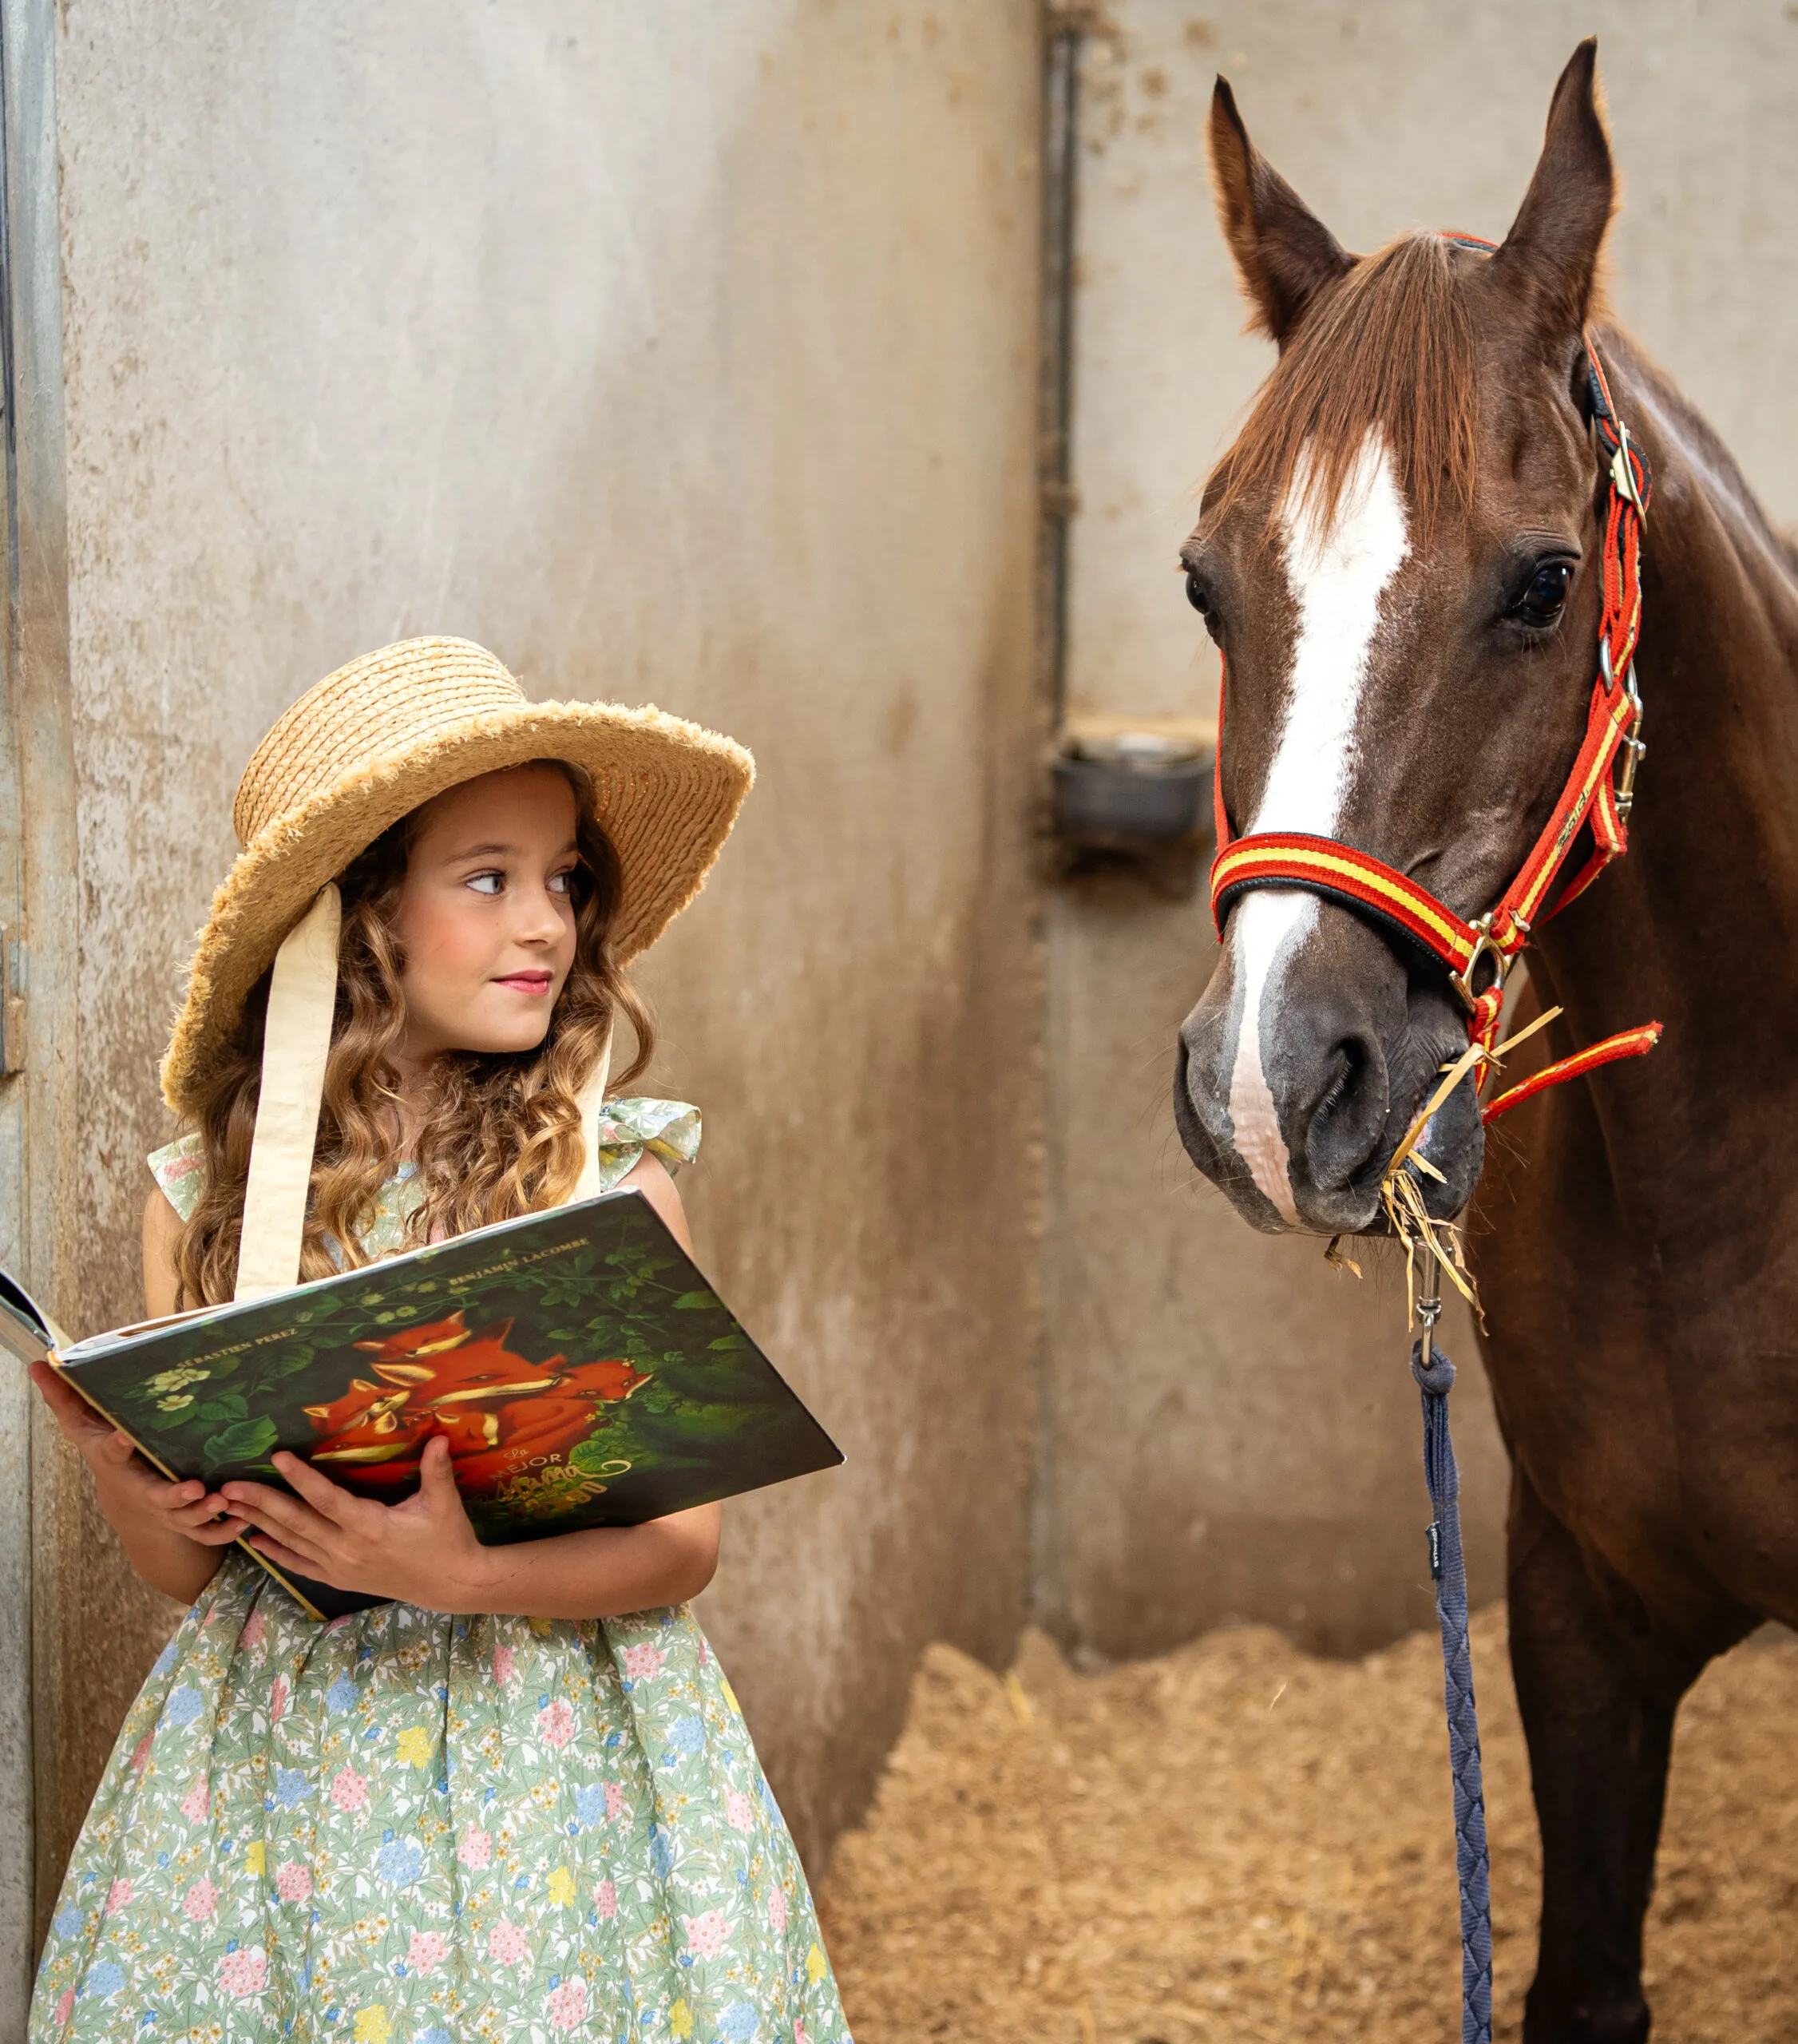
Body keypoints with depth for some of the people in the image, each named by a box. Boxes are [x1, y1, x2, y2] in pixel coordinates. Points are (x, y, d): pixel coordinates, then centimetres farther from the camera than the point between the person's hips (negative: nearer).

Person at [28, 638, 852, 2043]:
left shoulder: (612, 1178, -4)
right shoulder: (206, 1194, 1)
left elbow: (685, 1541, -6)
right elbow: (186, 1570, 8)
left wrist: (463, 1579, -22)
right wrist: (131, 1498, -14)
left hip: (556, 1761, -1)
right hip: (278, 1758, 1)